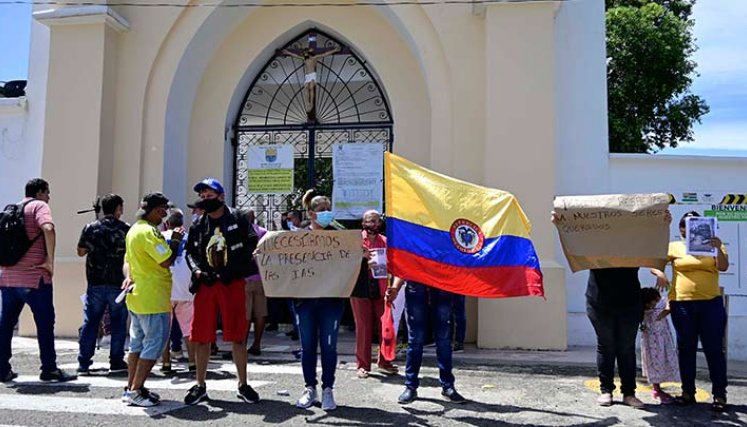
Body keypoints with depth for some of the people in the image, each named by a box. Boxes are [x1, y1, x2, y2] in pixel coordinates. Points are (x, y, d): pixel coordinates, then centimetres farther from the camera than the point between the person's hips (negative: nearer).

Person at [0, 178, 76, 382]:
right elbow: (48, 229, -23)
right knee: (45, 322, -1)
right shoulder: (39, 205, -4)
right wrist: (50, 260, -18)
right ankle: (49, 369, 1)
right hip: (34, 276, -8)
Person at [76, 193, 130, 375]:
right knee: (118, 323, 7)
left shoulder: (90, 228, 1)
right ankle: (116, 362, 11)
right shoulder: (126, 229, -3)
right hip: (117, 283, -2)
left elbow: (81, 252, 9)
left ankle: (83, 364, 8)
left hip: (95, 283, 2)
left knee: (90, 323, 8)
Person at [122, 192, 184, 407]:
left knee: (137, 342, 16)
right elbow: (166, 261, -22)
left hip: (136, 296, 11)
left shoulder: (134, 230, 15)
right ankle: (136, 391, -1)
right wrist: (176, 241, -8)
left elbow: (127, 260, 19)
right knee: (155, 343, -3)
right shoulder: (149, 232, -18)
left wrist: (129, 276, 2)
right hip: (152, 298, -11)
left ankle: (131, 388, 22)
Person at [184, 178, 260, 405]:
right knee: (201, 337, 5)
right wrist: (197, 270, -4)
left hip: (232, 283, -3)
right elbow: (190, 252, 14)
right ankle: (200, 386, 19)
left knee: (238, 336, 1)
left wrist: (234, 268, -16)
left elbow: (252, 246, -5)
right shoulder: (197, 225, 11)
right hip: (206, 284, 3)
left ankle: (243, 385, 13)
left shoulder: (237, 219, 0)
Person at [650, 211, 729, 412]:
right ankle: (688, 391, 16)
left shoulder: (713, 245, 8)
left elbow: (723, 267, -6)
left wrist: (718, 249, -24)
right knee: (686, 349, 7)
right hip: (682, 305, 1)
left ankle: (719, 394, 6)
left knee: (714, 349, -1)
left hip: (711, 304, 0)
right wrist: (659, 273, -18)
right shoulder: (674, 247, 6)